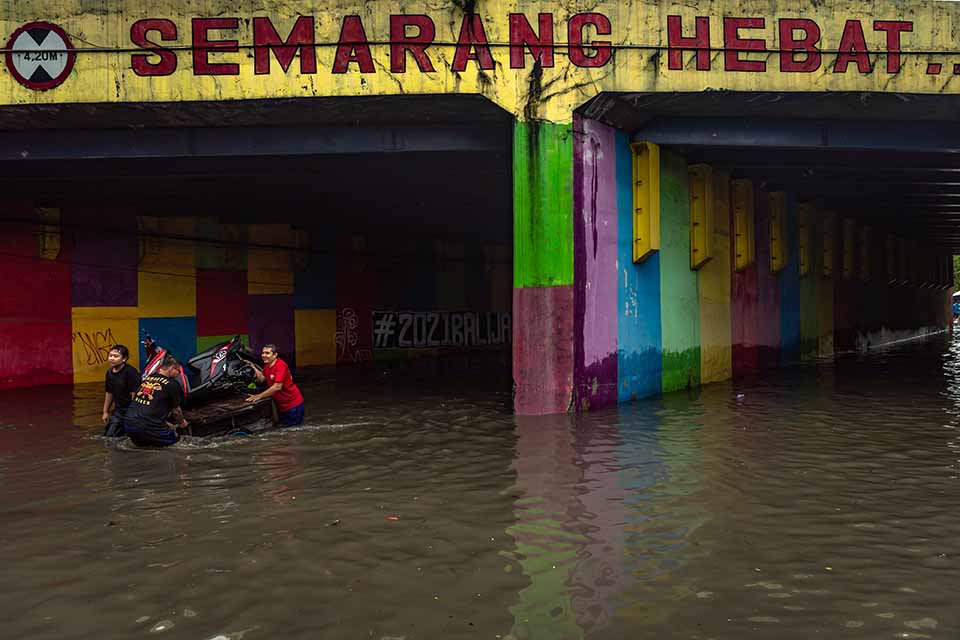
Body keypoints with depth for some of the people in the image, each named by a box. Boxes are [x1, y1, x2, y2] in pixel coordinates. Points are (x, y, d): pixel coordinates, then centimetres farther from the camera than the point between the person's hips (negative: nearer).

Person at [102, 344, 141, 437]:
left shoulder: (130, 372, -20)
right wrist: (105, 412, 19)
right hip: (118, 411, 8)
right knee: (108, 436, 9)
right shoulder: (110, 372, 5)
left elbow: (134, 395, -20)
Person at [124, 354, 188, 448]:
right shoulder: (172, 384, -3)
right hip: (147, 428, -7)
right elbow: (176, 410, 10)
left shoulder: (147, 378, 16)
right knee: (175, 438, 14)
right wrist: (182, 423, 32)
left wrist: (166, 423, 39)